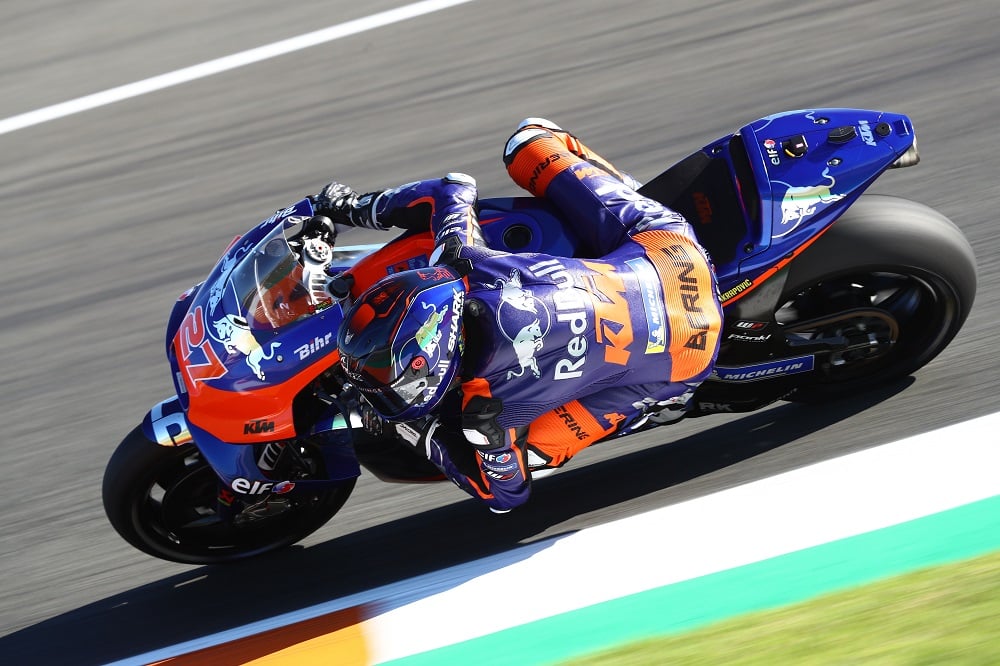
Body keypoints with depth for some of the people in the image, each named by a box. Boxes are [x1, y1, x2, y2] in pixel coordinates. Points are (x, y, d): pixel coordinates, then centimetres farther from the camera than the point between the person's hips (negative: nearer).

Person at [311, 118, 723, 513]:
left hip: (680, 357, -4)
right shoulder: (465, 264, -20)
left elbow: (506, 493, -9)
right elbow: (452, 190, 3)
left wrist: (418, 433, -6)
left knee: (516, 452, -1)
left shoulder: (486, 405, -30)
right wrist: (355, 207, 10)